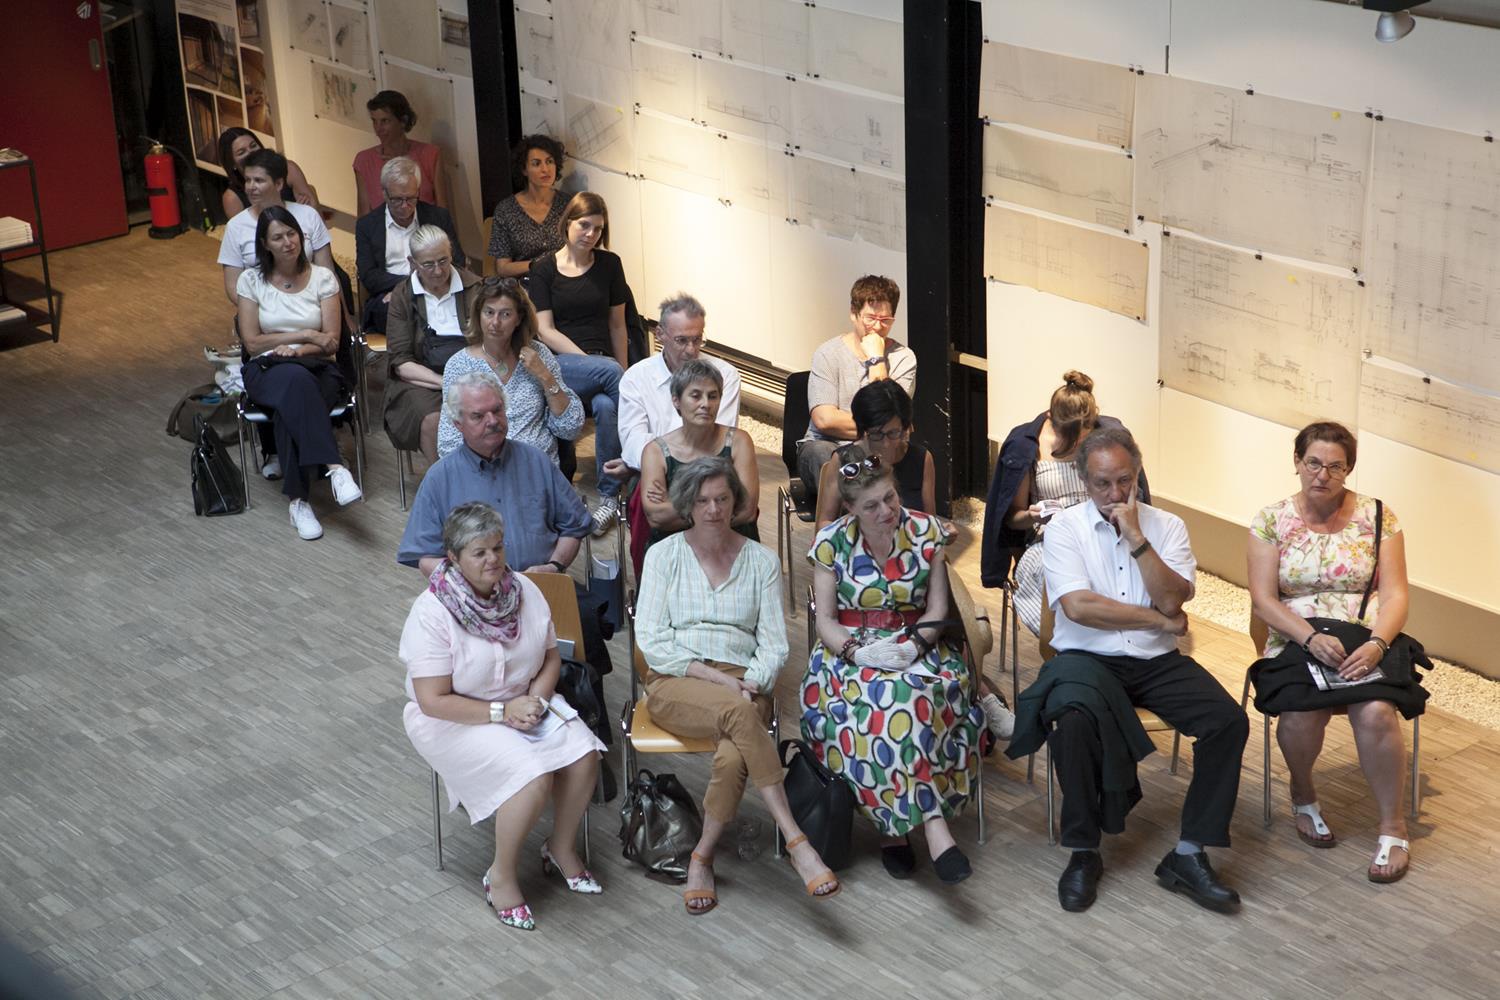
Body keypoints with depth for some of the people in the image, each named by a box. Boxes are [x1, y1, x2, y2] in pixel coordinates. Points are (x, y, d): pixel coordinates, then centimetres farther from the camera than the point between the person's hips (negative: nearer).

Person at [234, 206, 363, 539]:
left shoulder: (322, 277, 6)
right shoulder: (251, 280, 6)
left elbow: (331, 342, 2)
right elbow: (252, 342, 1)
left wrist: (297, 349, -17)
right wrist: (306, 335, -5)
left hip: (318, 370, 1)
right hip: (267, 371, -1)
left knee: (289, 410, -38)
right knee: (296, 379, -40)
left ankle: (298, 500, -39)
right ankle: (334, 468, -50)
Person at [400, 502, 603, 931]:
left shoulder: (524, 590, -4)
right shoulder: (432, 612, -20)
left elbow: (551, 657, 7)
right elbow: (433, 701, -21)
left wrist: (536, 698, -12)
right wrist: (501, 712, -24)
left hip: (524, 704, 6)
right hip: (455, 720, -6)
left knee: (584, 755, -19)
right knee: (534, 777, -28)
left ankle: (562, 848, 6)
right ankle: (501, 878, -8)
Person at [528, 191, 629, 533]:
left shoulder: (609, 265, 9)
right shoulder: (544, 269, 5)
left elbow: (617, 324, 14)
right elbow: (545, 330, -2)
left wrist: (623, 372, 9)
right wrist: (591, 363, -12)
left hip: (602, 361, 1)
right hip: (558, 362, -1)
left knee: (606, 406, -34)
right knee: (609, 371, -35)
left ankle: (610, 497, -25)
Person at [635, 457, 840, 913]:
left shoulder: (762, 560, 11)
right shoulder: (664, 555, 6)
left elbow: (774, 645, 7)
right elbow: (651, 641, -2)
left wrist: (750, 684, -14)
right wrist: (716, 678, -13)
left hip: (744, 684, 2)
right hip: (675, 684, -1)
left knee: (732, 757, -34)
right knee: (739, 712, -36)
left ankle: (702, 858, -12)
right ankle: (796, 841, -38)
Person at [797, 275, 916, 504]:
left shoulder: (903, 358, 3)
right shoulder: (828, 354, 0)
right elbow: (825, 420, -13)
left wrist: (876, 360, -11)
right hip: (827, 446, -1)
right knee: (822, 454, -36)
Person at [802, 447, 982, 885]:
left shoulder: (926, 532, 1)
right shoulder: (831, 542, -2)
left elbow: (937, 607, 2)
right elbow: (826, 620, -1)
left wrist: (914, 644, -17)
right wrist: (857, 651, -20)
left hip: (915, 646, 1)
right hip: (852, 649, -1)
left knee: (907, 697, -35)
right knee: (880, 700, -36)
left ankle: (896, 825, -25)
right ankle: (932, 821, -36)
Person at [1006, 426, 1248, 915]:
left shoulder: (1166, 526, 8)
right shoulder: (1064, 528, 0)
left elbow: (1172, 600, -8)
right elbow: (1079, 606, -14)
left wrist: (1136, 536, -13)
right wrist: (1162, 621, -7)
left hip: (1156, 661, 3)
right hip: (1087, 659, -3)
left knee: (1228, 719, -21)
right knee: (1075, 718, -36)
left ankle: (1189, 855, -12)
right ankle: (1083, 852, -17)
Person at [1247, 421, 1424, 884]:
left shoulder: (1377, 516, 4)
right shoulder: (1272, 521, 3)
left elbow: (1394, 594, -1)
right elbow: (1263, 599, -3)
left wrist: (1375, 644, -20)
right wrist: (1311, 638, -20)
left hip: (1368, 641, 0)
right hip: (1299, 641, 0)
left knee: (1375, 712, -32)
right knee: (1302, 712, -32)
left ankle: (1394, 828, -13)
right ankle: (1303, 794, 3)